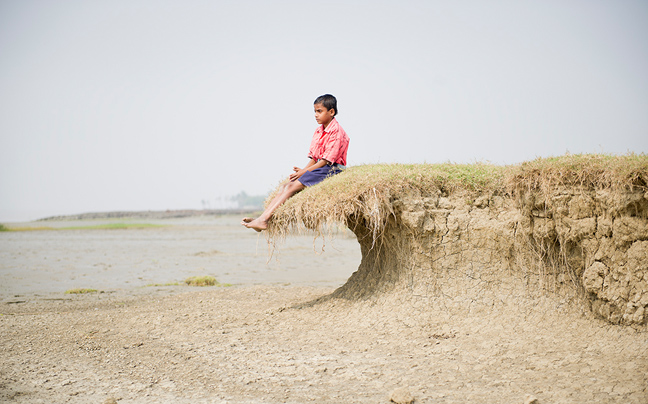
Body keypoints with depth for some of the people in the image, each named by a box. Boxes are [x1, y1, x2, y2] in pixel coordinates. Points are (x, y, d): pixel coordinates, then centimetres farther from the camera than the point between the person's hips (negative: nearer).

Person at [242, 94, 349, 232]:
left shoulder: (337, 132, -12)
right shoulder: (319, 131, 17)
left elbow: (326, 160, -16)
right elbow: (314, 158, 14)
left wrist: (304, 171, -15)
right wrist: (302, 170, -4)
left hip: (331, 170, -9)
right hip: (318, 168, 9)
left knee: (292, 186, -22)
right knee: (285, 186, -7)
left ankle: (263, 220, -28)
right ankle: (262, 218, -18)